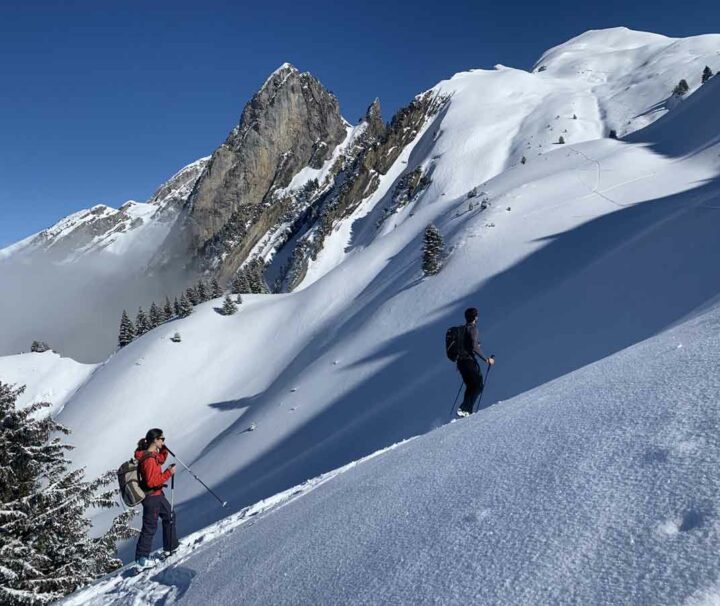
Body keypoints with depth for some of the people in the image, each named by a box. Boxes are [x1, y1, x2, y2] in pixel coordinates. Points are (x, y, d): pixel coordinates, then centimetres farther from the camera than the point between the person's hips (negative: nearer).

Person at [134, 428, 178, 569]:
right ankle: (141, 559, 12)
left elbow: (160, 460, 22)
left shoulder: (152, 454, 1)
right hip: (151, 497, -10)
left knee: (169, 517, 22)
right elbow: (151, 482, -29)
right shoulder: (149, 460, -28)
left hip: (157, 494, 10)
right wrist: (169, 473, -25)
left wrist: (163, 449, 5)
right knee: (150, 528, 1)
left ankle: (171, 547, 36)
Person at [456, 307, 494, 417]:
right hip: (469, 361, -9)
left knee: (471, 386, 18)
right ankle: (465, 409, -13)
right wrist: (486, 359, -16)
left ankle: (467, 410, 15)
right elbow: (475, 347, -20)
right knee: (478, 385, -2)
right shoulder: (472, 328, -11)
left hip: (461, 361, 9)